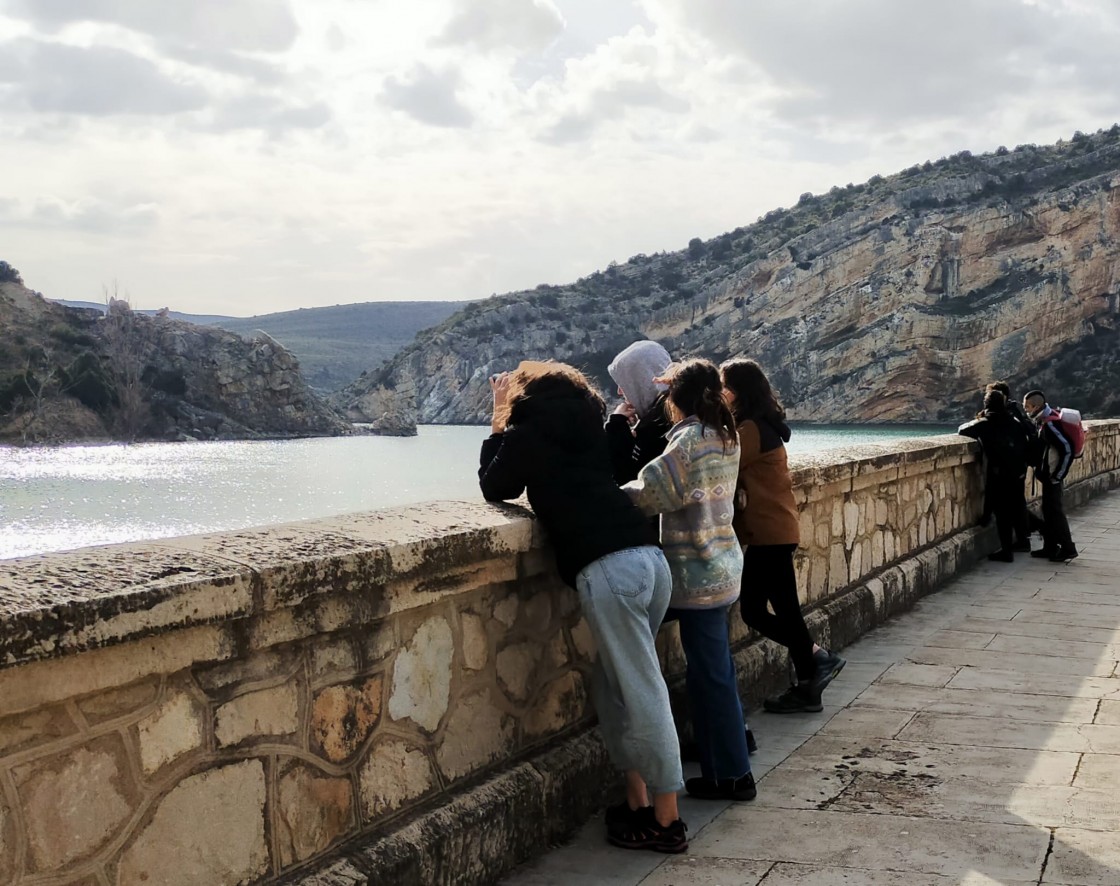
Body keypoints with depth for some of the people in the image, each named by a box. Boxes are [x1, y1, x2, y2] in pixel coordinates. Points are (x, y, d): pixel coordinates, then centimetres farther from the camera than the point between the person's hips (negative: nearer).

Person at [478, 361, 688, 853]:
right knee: (614, 685, 19)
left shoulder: (528, 431, 6)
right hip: (651, 560, 7)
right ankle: (638, 804, 22)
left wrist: (500, 421, 23)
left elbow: (494, 488, 19)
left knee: (644, 698, -1)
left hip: (608, 570, -7)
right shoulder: (589, 425, 22)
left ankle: (666, 823, 7)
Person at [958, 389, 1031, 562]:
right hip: (1019, 473, 5)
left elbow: (962, 430, 0)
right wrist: (1023, 466, 16)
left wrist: (976, 420, 17)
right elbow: (1025, 446, 9)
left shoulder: (984, 424, -7)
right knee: (1018, 507, 21)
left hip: (999, 475, -5)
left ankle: (1006, 550, 0)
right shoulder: (1014, 423, 7)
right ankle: (1023, 539, 34)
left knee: (1002, 512, -1)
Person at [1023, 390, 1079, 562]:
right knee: (1048, 510, 14)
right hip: (1048, 475, 10)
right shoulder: (1044, 420, 8)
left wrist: (1057, 475, -19)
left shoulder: (1048, 423, -21)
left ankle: (1068, 548, 4)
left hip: (1052, 475, -10)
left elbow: (1066, 449, -25)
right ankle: (1050, 547, 21)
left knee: (1054, 511, -3)